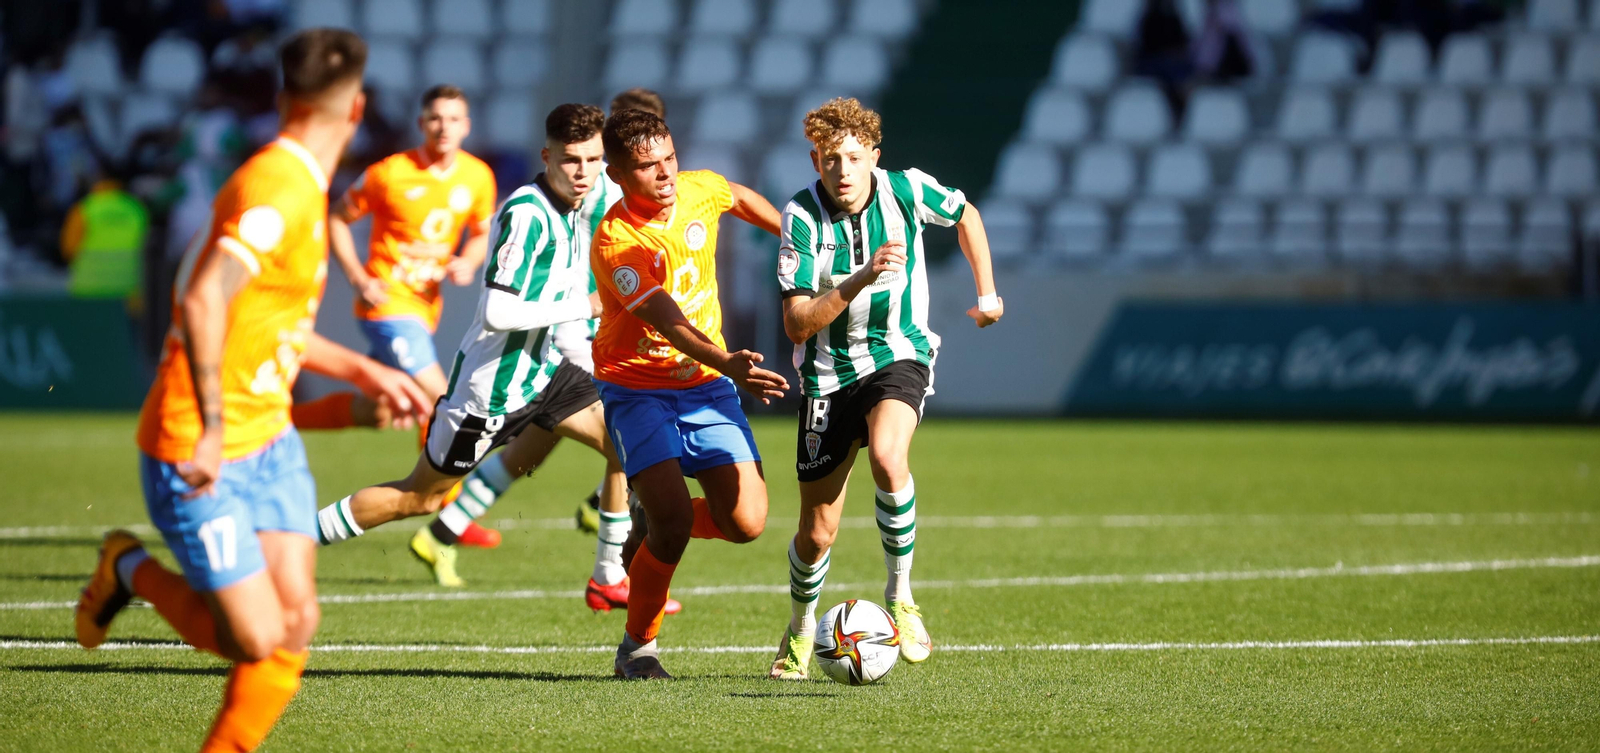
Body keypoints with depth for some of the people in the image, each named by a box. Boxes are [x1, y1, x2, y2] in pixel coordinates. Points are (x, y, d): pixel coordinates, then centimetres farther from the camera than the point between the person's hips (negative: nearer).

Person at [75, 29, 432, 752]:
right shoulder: (277, 190, -20)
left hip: (268, 441, 9)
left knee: (295, 622, -2)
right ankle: (133, 572, 16)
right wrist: (210, 427, -35)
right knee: (255, 638, -9)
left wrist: (365, 372, 23)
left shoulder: (303, 189, 12)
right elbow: (204, 301, -32)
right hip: (199, 457, -9)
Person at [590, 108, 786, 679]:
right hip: (638, 389, -5)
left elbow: (743, 199, 21)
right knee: (674, 516, -22)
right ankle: (638, 648, 1)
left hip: (706, 383, 5)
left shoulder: (700, 190, -5)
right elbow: (671, 324, -34)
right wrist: (729, 366, -49)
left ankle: (653, 525, 23)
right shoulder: (615, 244, -23)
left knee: (745, 522, -9)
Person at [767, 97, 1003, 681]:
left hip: (899, 356, 0)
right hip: (829, 373, 0)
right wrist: (862, 278, -33)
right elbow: (797, 325, -22)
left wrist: (986, 293, 13)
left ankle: (900, 595, -15)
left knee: (887, 457, -34)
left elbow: (965, 216, 14)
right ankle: (801, 629, 36)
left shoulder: (907, 191, -10)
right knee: (817, 534, 4)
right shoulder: (802, 217, -16)